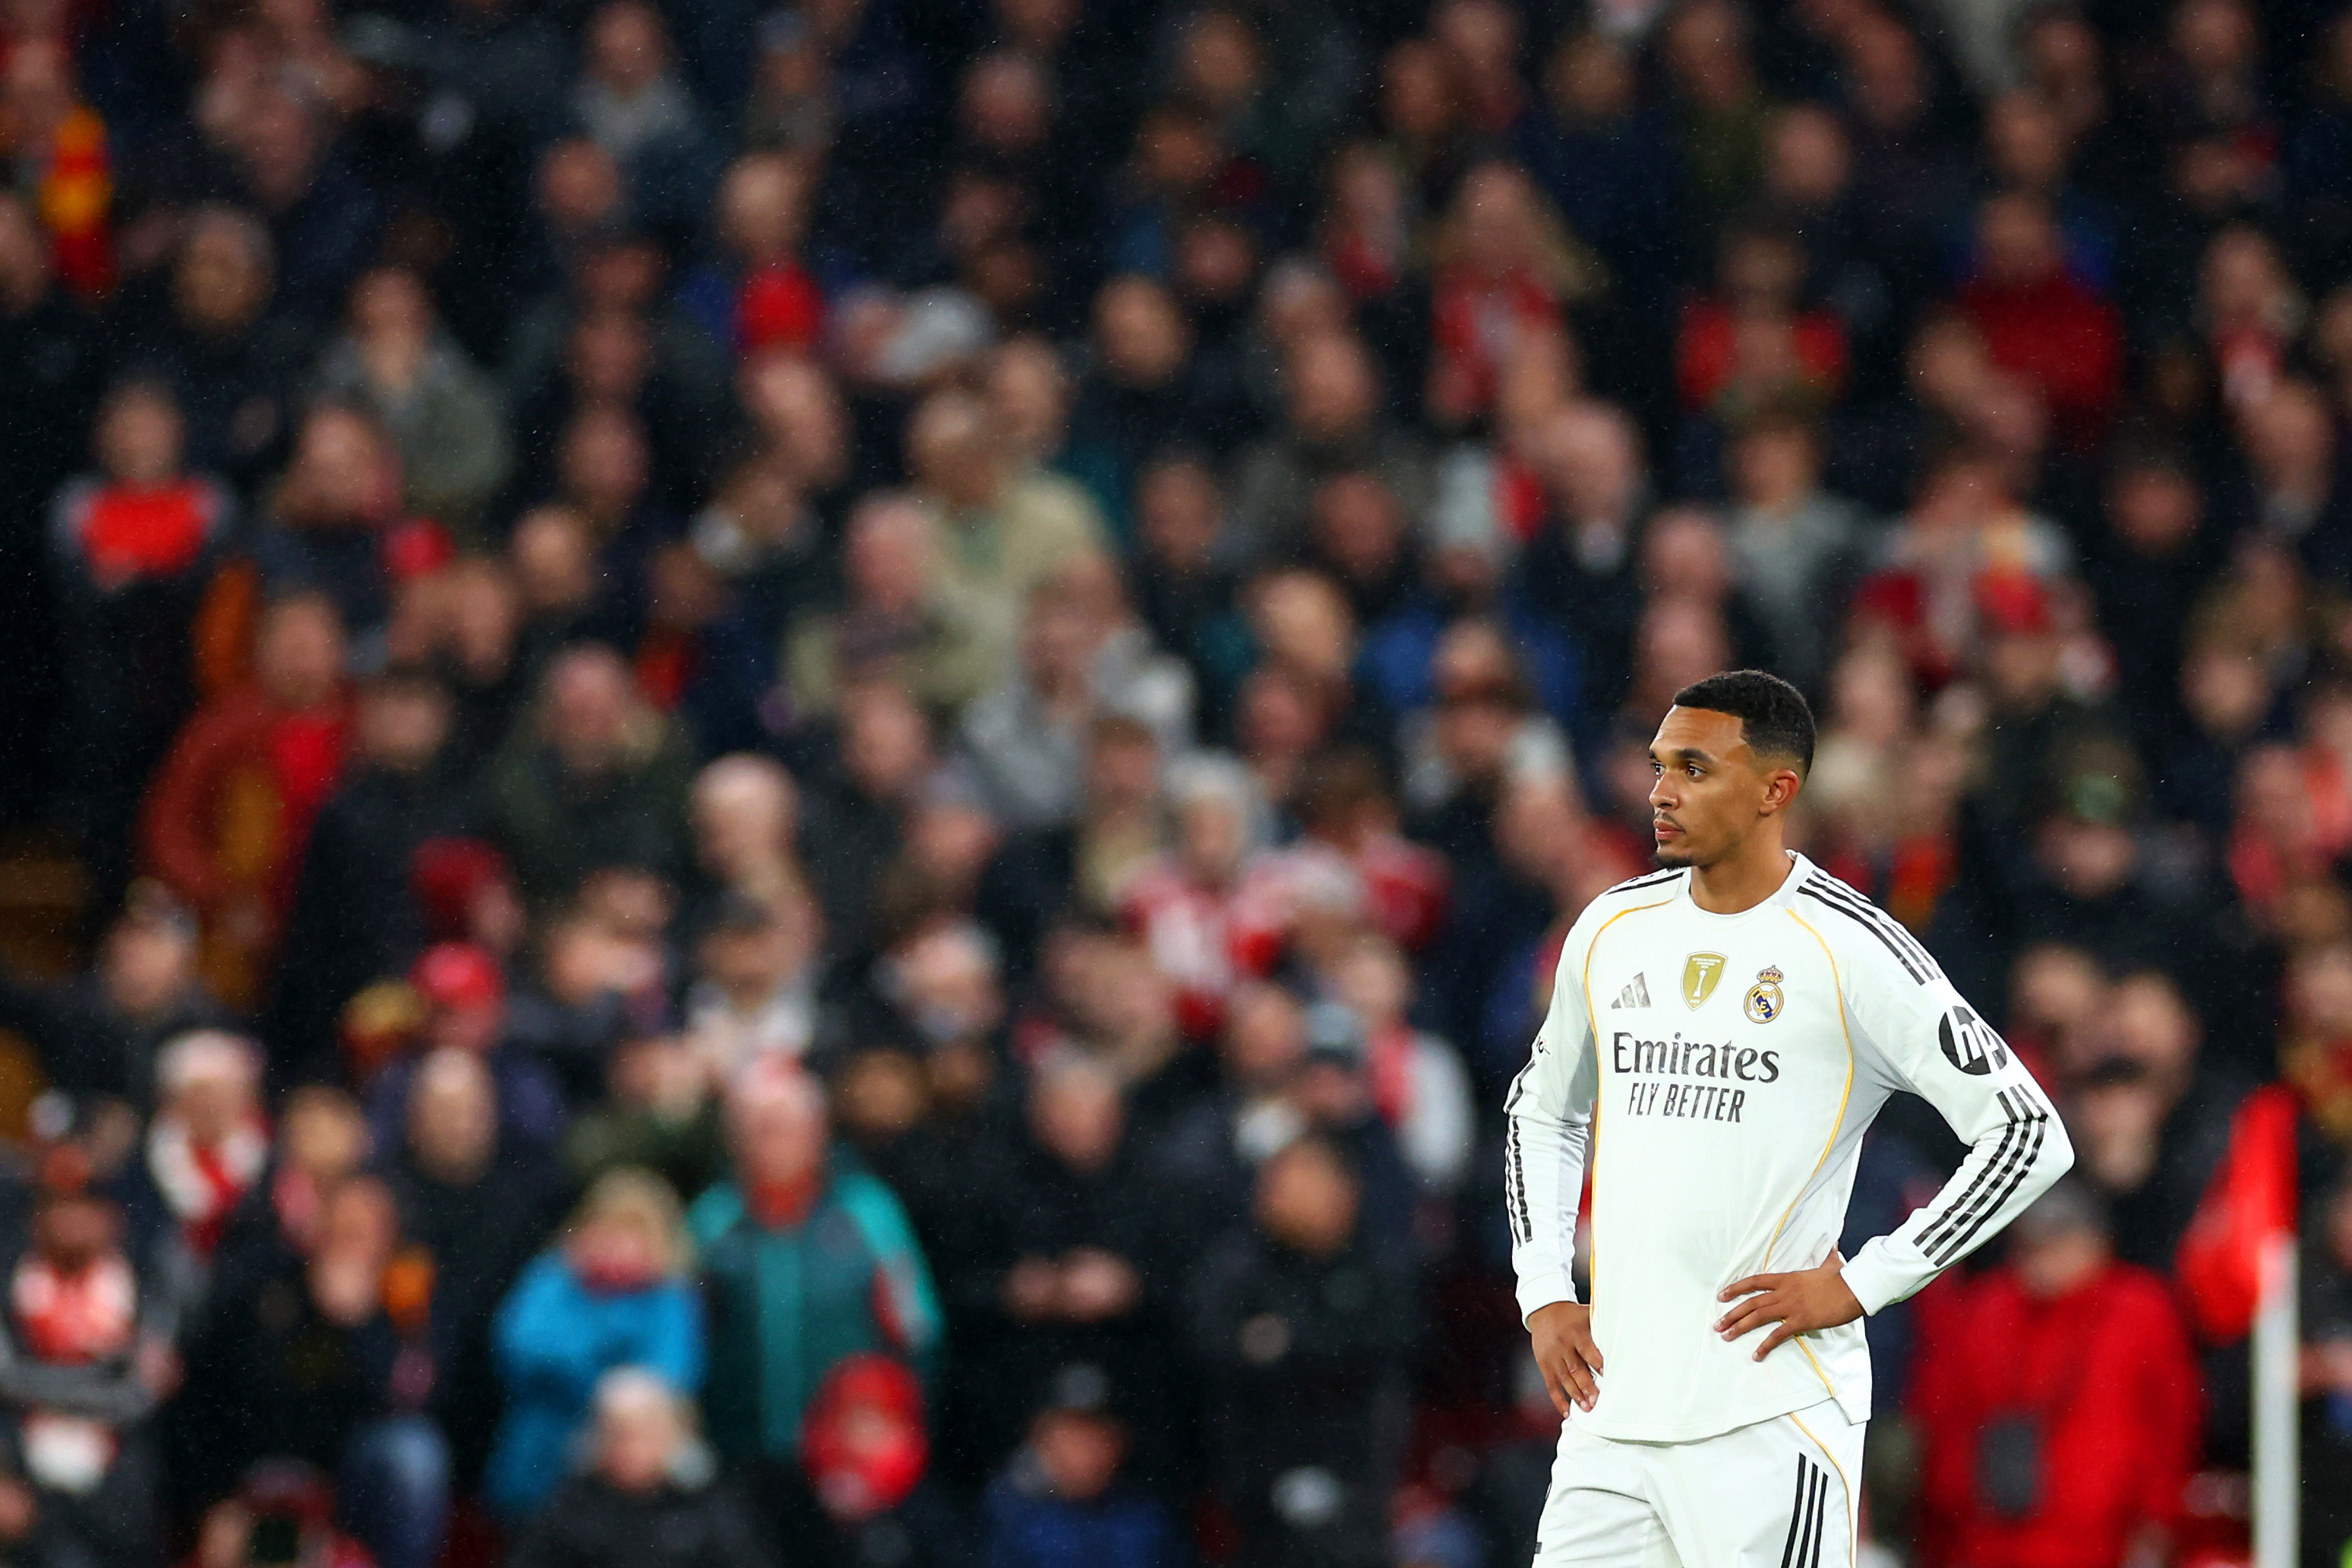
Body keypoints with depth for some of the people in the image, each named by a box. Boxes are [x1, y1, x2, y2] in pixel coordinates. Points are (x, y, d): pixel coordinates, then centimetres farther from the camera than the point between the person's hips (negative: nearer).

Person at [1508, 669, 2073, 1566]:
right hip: (1614, 1411, 6)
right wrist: (1544, 1295, 14)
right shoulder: (1615, 930, 11)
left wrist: (1861, 1285, -9)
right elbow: (1542, 1113, 28)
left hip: (1770, 1420, -6)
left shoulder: (1851, 950, -7)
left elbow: (2029, 1136, -8)